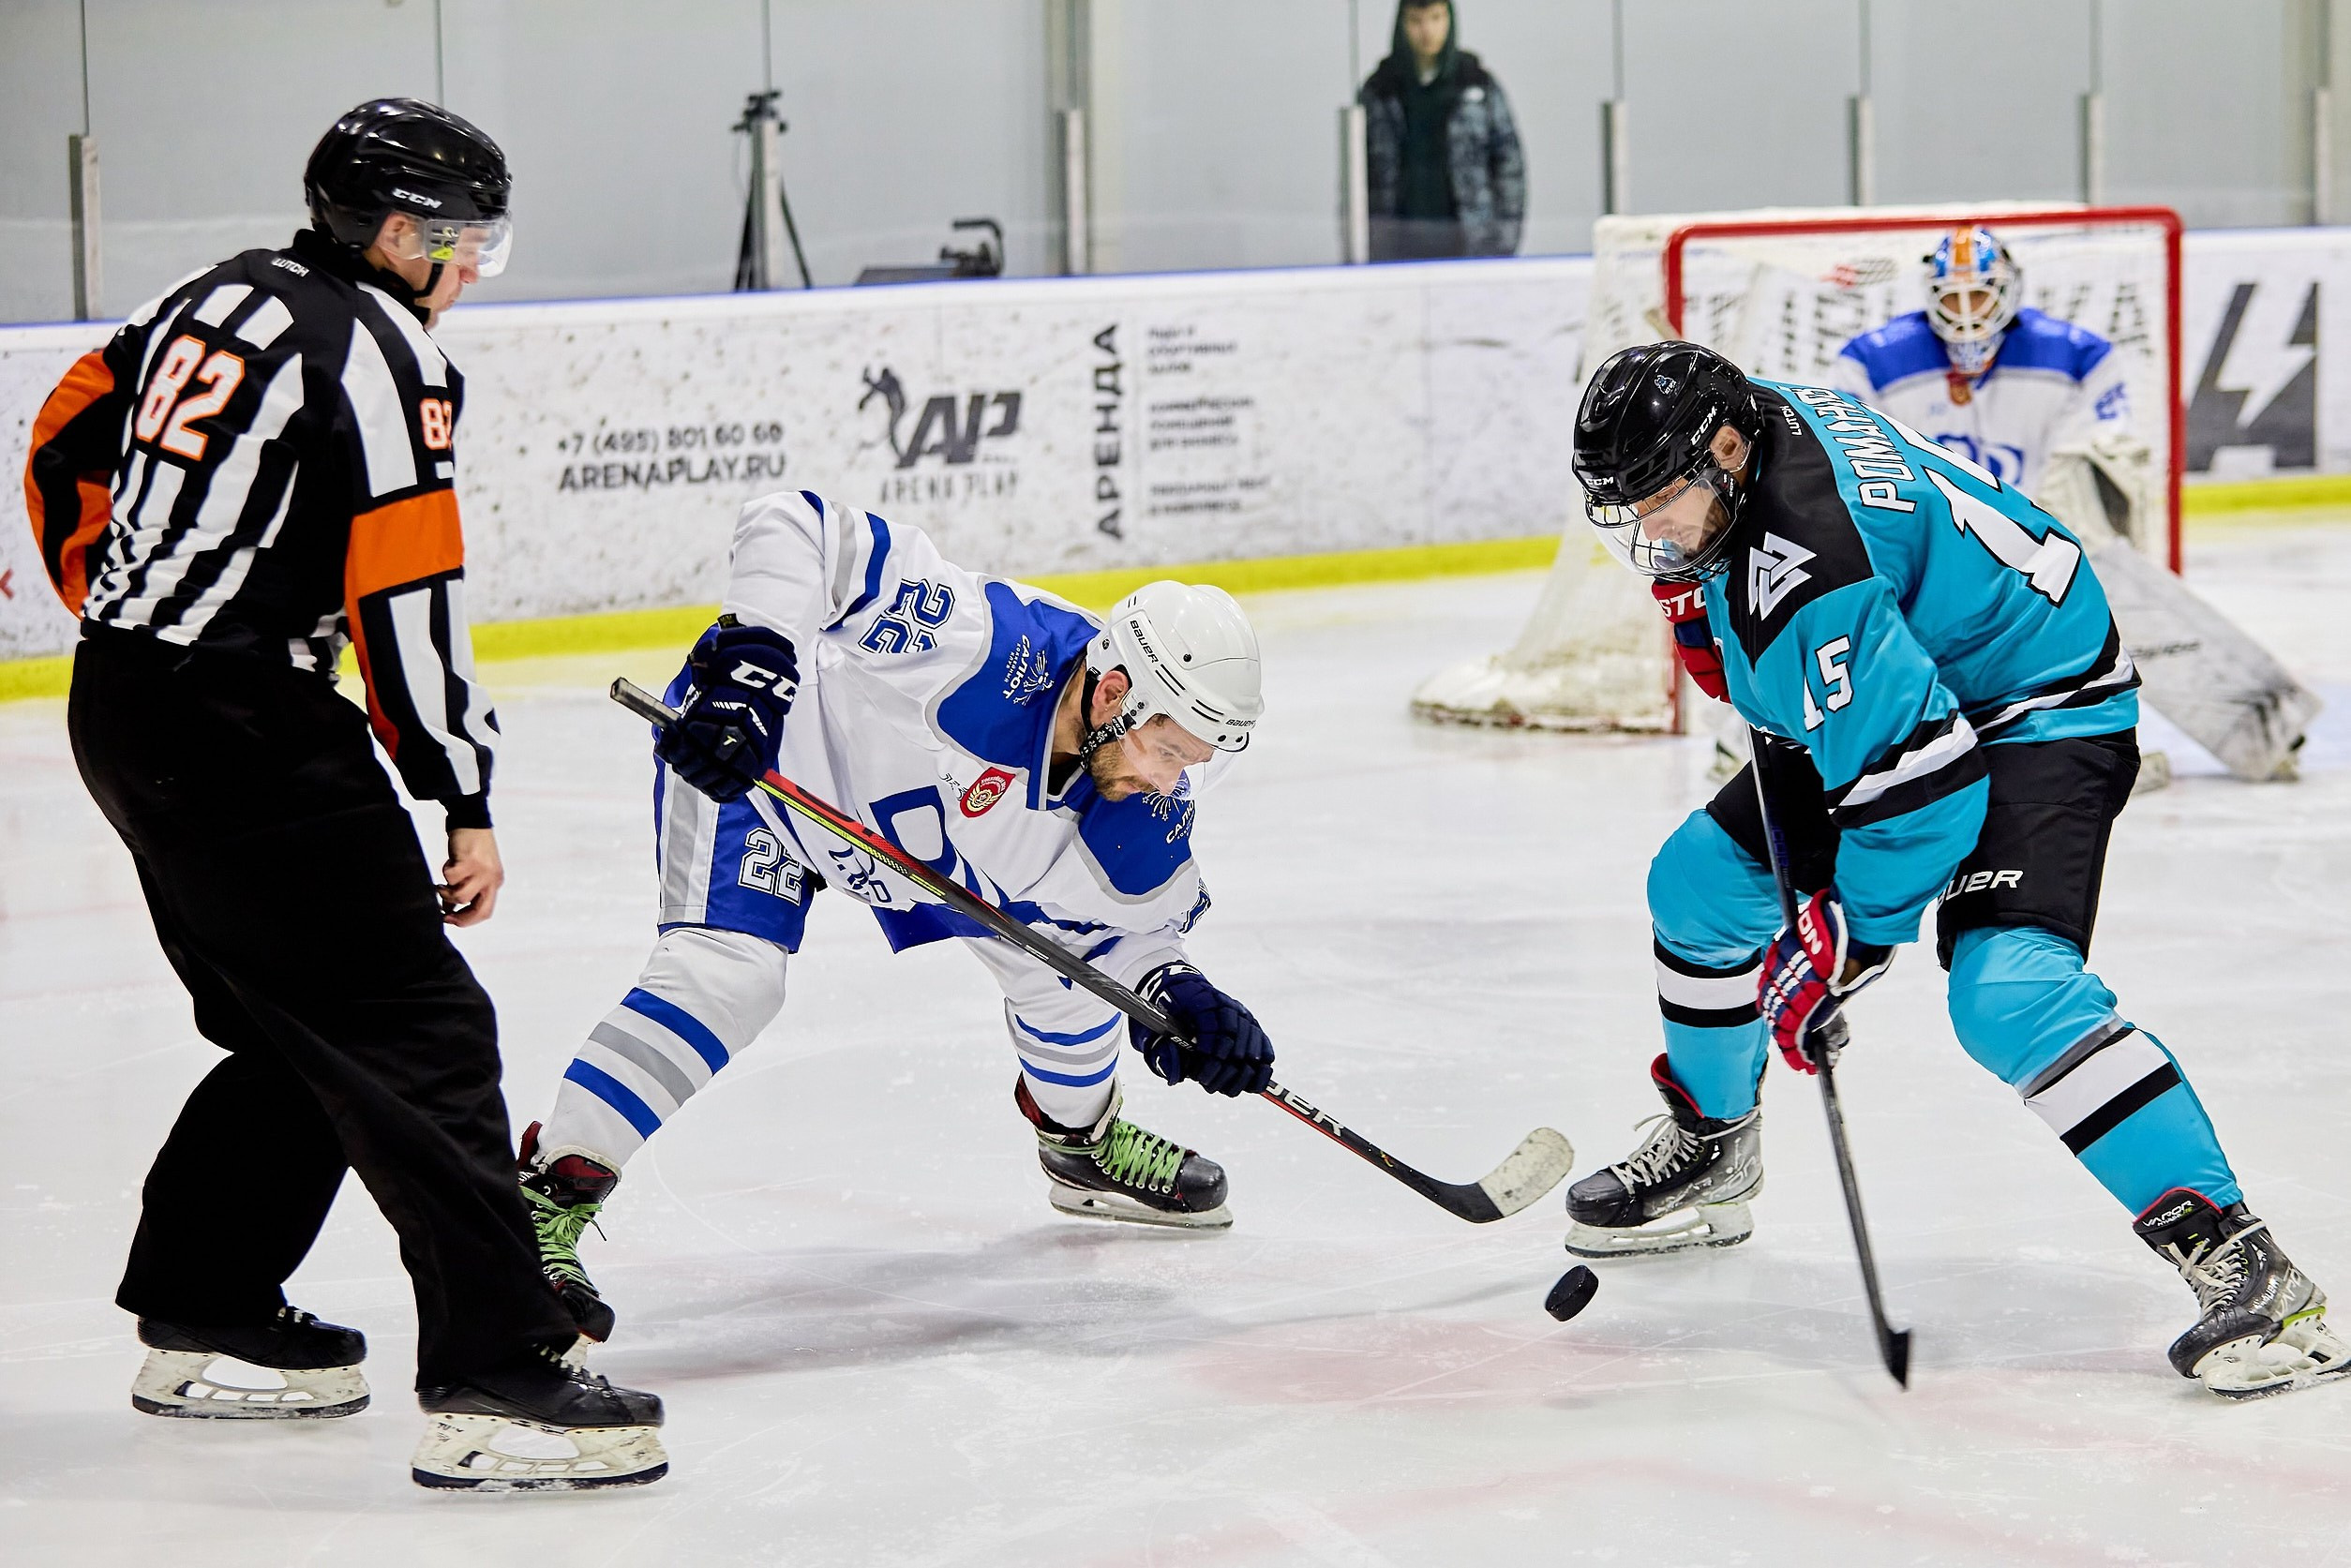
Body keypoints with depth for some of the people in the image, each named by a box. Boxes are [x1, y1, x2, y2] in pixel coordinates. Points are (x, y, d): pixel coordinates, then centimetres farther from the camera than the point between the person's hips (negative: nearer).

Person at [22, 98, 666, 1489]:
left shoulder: (218, 297, 13)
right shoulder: (380, 353, -12)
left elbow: (65, 450, 23)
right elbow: (411, 603, -15)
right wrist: (467, 804, -9)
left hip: (120, 710, 9)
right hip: (244, 736, -9)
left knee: (299, 1039, 20)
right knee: (419, 1040, -10)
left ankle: (203, 1321, 28)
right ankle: (494, 1381, -16)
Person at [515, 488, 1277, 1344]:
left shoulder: (1143, 805, -19)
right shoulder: (978, 642, -41)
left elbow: (1137, 921, -5)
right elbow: (792, 526, -39)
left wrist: (1177, 997, -24)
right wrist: (750, 659, -47)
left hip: (925, 809, 7)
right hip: (762, 742, -7)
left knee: (1059, 951, 11)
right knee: (727, 975, -26)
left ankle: (1085, 1143, 41)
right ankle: (546, 1207, -26)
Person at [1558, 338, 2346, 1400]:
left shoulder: (1808, 573, -35)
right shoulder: (1737, 423, -7)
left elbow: (1928, 781, -34)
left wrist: (1838, 948, -26)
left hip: (2034, 714, -11)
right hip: (1890, 700, 11)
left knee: (2008, 993, -28)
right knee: (1700, 881, 12)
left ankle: (2237, 1261, -30)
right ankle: (1709, 1152, 34)